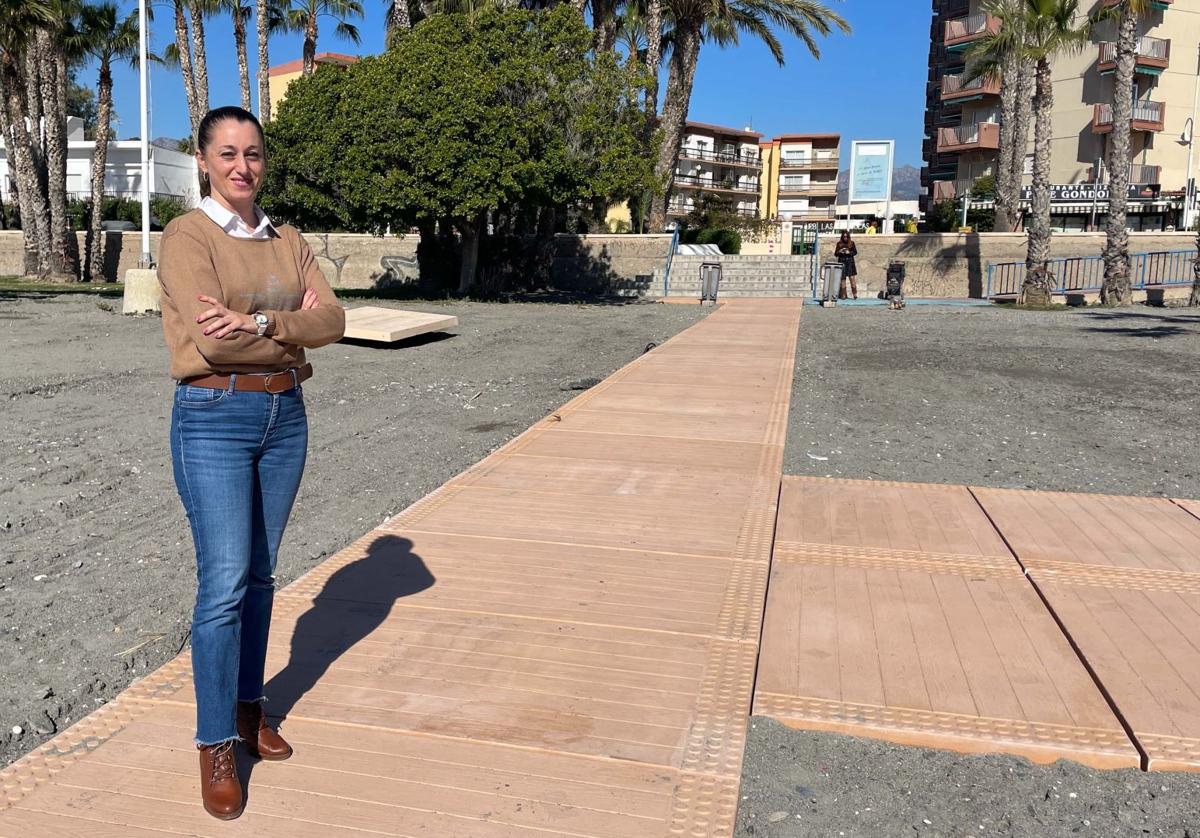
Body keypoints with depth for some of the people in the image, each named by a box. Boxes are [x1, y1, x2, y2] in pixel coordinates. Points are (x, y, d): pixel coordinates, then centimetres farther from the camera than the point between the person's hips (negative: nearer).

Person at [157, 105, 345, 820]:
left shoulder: (287, 241, 9)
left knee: (260, 574, 13)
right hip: (214, 417, -5)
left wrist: (257, 321, -17)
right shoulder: (187, 236, -6)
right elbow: (212, 338, -20)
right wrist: (295, 324, -11)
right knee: (224, 583, -5)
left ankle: (249, 707, 30)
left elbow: (333, 322, -4)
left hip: (286, 414, 5)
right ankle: (216, 746, 9)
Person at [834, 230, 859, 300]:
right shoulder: (839, 243, 5)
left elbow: (855, 252, 5)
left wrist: (849, 252, -12)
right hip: (842, 262, 1)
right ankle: (843, 295, 4)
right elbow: (835, 254, 6)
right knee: (842, 278, -1)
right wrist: (840, 251, -13)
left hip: (850, 262, -1)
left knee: (852, 278, -8)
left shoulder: (852, 243, 5)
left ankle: (855, 294, -6)